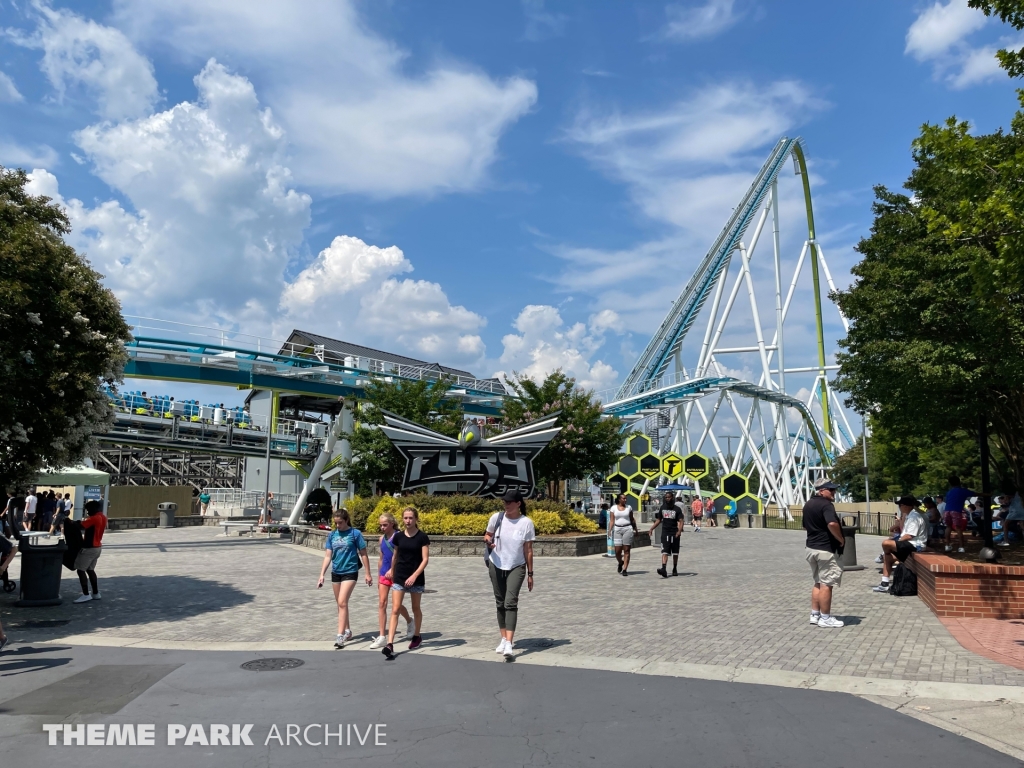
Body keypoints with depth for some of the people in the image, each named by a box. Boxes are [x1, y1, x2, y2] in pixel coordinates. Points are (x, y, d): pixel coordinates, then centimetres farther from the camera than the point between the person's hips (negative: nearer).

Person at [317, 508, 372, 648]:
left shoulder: (355, 534, -8)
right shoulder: (332, 535, 3)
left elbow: (363, 554, -4)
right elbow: (328, 556, 5)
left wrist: (368, 574, -3)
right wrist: (322, 575, -2)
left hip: (350, 572, -5)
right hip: (335, 573, 5)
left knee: (342, 602, -15)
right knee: (341, 604, 15)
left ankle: (340, 635, -13)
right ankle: (347, 631, 31)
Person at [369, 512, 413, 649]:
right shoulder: (382, 539, 9)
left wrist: (392, 569, -29)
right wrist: (378, 576, 18)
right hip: (384, 574, 6)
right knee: (381, 604, 0)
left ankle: (409, 622, 37)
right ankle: (382, 637, 3)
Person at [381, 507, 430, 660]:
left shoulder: (422, 537, -9)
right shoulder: (398, 536, 1)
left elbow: (425, 559, -12)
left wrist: (414, 575, -21)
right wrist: (392, 570, 28)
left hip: (416, 578, -2)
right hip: (399, 578, 2)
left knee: (416, 609, 15)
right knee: (395, 610, -7)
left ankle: (417, 637, 35)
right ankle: (390, 644, -12)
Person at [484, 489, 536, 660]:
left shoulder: (526, 523, -10)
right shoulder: (496, 517, -6)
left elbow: (528, 550, -5)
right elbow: (488, 535, 11)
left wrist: (530, 574, -2)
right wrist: (488, 540, -15)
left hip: (516, 567, -3)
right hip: (496, 566, 3)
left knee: (511, 602, -16)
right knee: (500, 603, 11)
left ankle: (509, 644, -21)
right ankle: (504, 639, 25)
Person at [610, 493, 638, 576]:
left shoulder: (629, 507, 7)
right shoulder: (613, 508, 5)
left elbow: (632, 519, 14)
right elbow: (612, 521, 3)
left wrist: (635, 529, 15)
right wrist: (610, 530, -8)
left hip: (627, 529, 0)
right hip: (617, 529, 0)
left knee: (626, 550, -3)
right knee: (617, 551, -2)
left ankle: (625, 569, 1)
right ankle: (620, 563, 29)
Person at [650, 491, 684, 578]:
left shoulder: (677, 509, -4)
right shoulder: (662, 508, 8)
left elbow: (681, 521, -11)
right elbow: (658, 520, 16)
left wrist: (680, 530, -28)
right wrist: (652, 528, 5)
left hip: (674, 534, -2)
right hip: (665, 533, 2)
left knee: (675, 553, 11)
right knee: (664, 552, -12)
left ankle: (675, 569, 26)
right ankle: (664, 569, -24)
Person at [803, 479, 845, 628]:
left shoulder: (808, 504, 13)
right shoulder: (826, 504, -16)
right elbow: (832, 524, -32)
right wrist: (841, 539, -18)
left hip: (811, 547, 9)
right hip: (825, 549, -9)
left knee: (818, 583, 17)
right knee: (826, 584, -2)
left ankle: (815, 615, 21)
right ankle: (825, 618, 4)